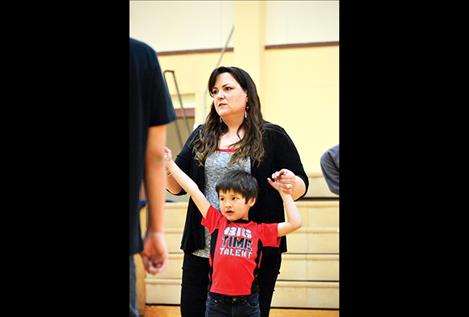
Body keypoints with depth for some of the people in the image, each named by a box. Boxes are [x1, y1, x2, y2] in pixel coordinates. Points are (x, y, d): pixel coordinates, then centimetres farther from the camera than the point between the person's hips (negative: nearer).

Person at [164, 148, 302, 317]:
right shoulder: (217, 221, 6)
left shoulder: (260, 230, 5)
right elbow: (193, 190, 6)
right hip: (217, 303, 1)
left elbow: (295, 223, 0)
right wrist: (170, 163, 6)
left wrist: (285, 194, 3)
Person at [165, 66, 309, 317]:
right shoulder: (201, 136, 11)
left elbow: (301, 187, 4)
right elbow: (178, 186, 9)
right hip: (202, 249, 3)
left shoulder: (273, 137, 2)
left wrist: (290, 184, -19)